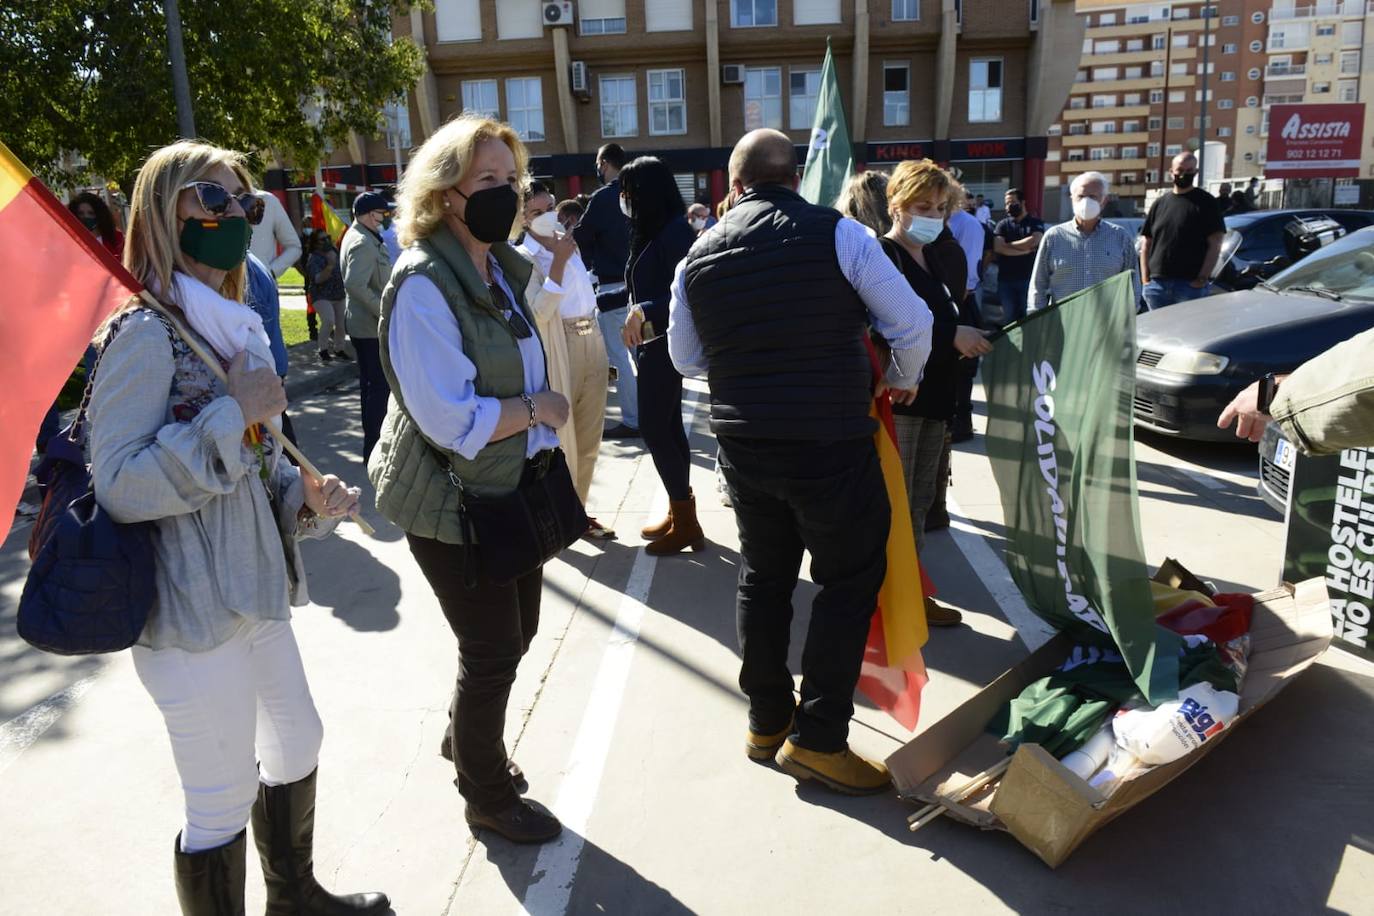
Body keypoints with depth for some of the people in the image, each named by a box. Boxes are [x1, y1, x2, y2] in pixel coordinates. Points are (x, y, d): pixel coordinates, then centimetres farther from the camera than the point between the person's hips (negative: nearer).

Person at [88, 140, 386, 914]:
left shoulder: (237, 327, 11)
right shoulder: (145, 335, -16)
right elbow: (119, 485, -23)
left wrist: (305, 496, -3)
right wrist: (233, 414, -23)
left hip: (254, 587, 9)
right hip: (192, 609, -9)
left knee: (298, 743, 24)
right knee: (223, 803, 3)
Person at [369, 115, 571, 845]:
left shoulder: (501, 268, 8)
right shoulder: (424, 284, -21)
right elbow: (450, 419, -28)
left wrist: (541, 432, 5)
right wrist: (537, 408, -15)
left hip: (511, 486, 8)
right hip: (452, 500, -8)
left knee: (517, 630, 19)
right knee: (493, 648, 4)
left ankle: (465, 738, 48)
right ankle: (488, 796, 29)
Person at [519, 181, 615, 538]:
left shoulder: (568, 243, 12)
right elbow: (539, 312, -23)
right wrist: (558, 262, -22)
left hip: (593, 343, 7)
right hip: (558, 351, -7)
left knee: (589, 439, 13)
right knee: (560, 437, -1)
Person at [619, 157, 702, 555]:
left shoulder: (675, 232, -15)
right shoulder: (651, 231, 13)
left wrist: (644, 310, -29)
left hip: (664, 343, -9)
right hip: (652, 343, 9)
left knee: (655, 428, -6)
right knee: (667, 427, 12)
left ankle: (686, 522, 3)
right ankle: (678, 513, 21)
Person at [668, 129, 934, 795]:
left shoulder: (699, 256, 4)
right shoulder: (838, 234, -9)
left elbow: (686, 359, 14)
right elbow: (911, 322, -3)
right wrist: (903, 381, 15)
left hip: (743, 442, 5)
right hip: (830, 442, -4)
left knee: (763, 576, 18)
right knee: (850, 579, 9)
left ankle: (767, 721, 30)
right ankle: (817, 737, 12)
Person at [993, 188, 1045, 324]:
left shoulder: (1036, 223, 5)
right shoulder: (1003, 225, 8)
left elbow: (1033, 241, -15)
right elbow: (998, 247, -9)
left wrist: (1008, 245, -5)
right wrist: (1026, 250, -10)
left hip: (1028, 279, -1)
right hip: (1006, 280, 1)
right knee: (1009, 318, 7)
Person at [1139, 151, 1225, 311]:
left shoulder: (1205, 203, 2)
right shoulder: (1160, 203, 15)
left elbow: (1215, 245, -4)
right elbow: (1146, 244, 16)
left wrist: (1202, 278, -13)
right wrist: (1145, 278, 5)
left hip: (1191, 285, -4)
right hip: (1156, 284, 4)